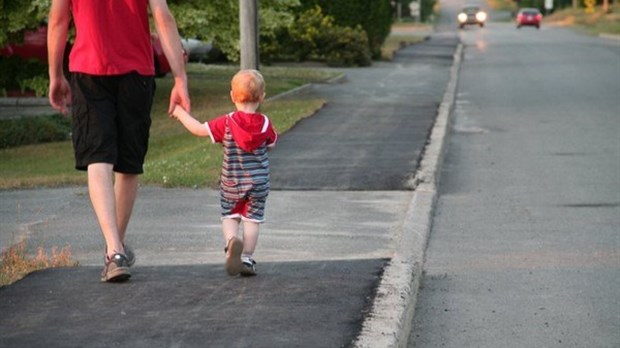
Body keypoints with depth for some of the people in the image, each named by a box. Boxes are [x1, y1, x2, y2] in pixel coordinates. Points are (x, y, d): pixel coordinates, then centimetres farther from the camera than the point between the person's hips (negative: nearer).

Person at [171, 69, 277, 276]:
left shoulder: (227, 123, -12)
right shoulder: (265, 124, -6)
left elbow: (199, 130, -9)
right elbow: (271, 143, 11)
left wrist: (181, 113, 4)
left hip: (231, 183, -1)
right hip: (258, 183, 1)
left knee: (230, 216, 13)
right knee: (252, 219, 8)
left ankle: (231, 240, -15)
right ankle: (247, 258, 4)